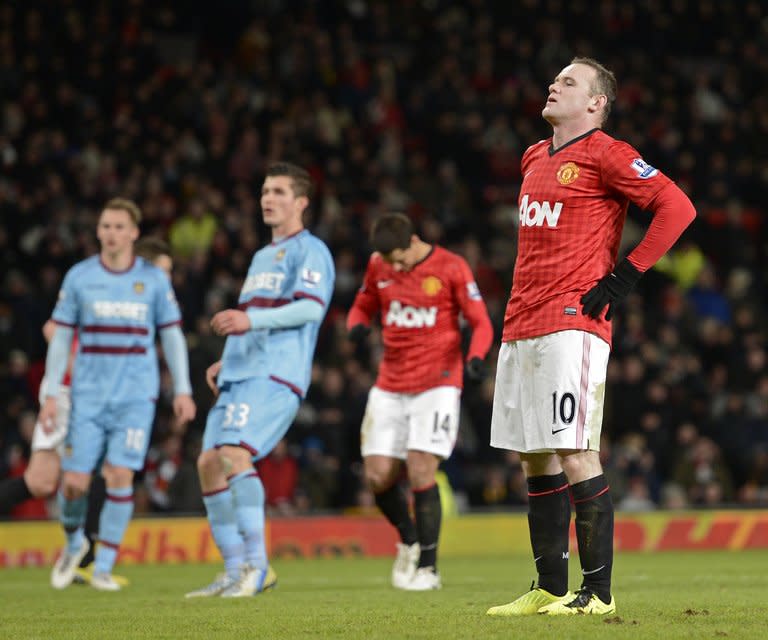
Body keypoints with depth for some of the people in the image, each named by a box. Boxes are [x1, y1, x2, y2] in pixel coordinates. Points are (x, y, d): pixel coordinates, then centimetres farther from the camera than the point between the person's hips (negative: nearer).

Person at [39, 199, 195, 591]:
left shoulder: (153, 279, 3)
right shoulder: (79, 277, 3)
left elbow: (172, 336, 9)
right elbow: (61, 338, 6)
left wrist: (183, 390, 2)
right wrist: (50, 395, 1)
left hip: (136, 397, -1)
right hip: (88, 396, 1)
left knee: (119, 476, -13)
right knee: (74, 482, -6)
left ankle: (104, 568, -1)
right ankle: (74, 543, 26)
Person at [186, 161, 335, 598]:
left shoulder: (309, 250, 0)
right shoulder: (261, 257, 28)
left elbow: (311, 308, -16)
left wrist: (251, 319, -26)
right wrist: (227, 362, 20)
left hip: (276, 375, -9)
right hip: (240, 377, 9)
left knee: (234, 455, -24)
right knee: (209, 464, 2)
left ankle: (258, 566, -26)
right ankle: (235, 572, 5)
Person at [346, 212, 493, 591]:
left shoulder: (451, 268, -8)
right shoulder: (378, 266, 5)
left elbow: (481, 323, -5)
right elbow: (363, 306, 19)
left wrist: (475, 357, -25)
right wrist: (357, 325, -6)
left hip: (437, 385, -4)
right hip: (390, 387, 4)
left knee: (420, 471, -15)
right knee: (378, 476, -2)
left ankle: (428, 567, -4)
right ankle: (409, 541, 25)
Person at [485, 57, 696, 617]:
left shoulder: (604, 154, -6)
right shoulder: (535, 158, 19)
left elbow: (677, 207, -14)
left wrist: (623, 278, -13)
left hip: (573, 325, -8)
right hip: (521, 328, 8)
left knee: (574, 454, -11)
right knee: (535, 459, 8)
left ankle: (598, 591, -7)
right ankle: (550, 590, 13)